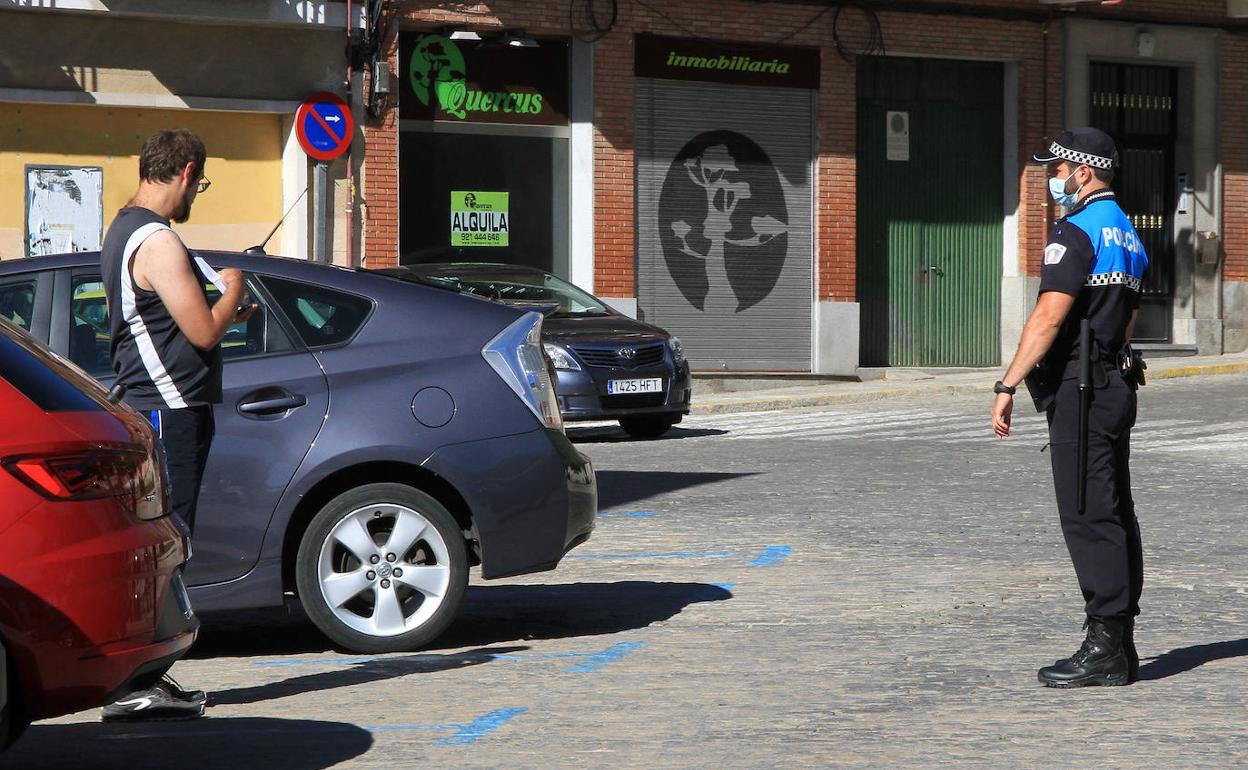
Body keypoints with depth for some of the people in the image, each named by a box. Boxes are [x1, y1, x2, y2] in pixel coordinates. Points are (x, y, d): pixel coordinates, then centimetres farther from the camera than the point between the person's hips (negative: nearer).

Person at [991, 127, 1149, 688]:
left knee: (1089, 520, -8)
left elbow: (1050, 316, -20)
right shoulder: (1126, 233, 18)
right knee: (1115, 516, 11)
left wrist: (1007, 385, -19)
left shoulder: (1077, 231, -13)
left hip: (1079, 390, -10)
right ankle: (1120, 646, 15)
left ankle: (1104, 651, -8)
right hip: (1116, 387, 10)